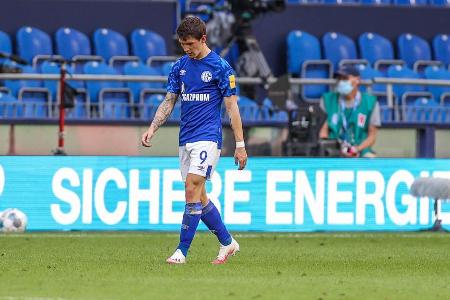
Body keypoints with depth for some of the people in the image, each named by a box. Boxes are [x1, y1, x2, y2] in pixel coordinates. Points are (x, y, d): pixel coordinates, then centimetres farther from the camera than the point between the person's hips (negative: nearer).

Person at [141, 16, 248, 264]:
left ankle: (182, 251, -14)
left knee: (192, 190, -16)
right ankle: (227, 242, 23)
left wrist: (240, 145, -7)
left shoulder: (220, 67, -5)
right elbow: (168, 102, 15)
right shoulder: (179, 67, 11)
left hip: (208, 137, -7)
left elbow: (231, 107, -5)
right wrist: (152, 129, 0)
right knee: (198, 197, 8)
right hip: (186, 139, 7)